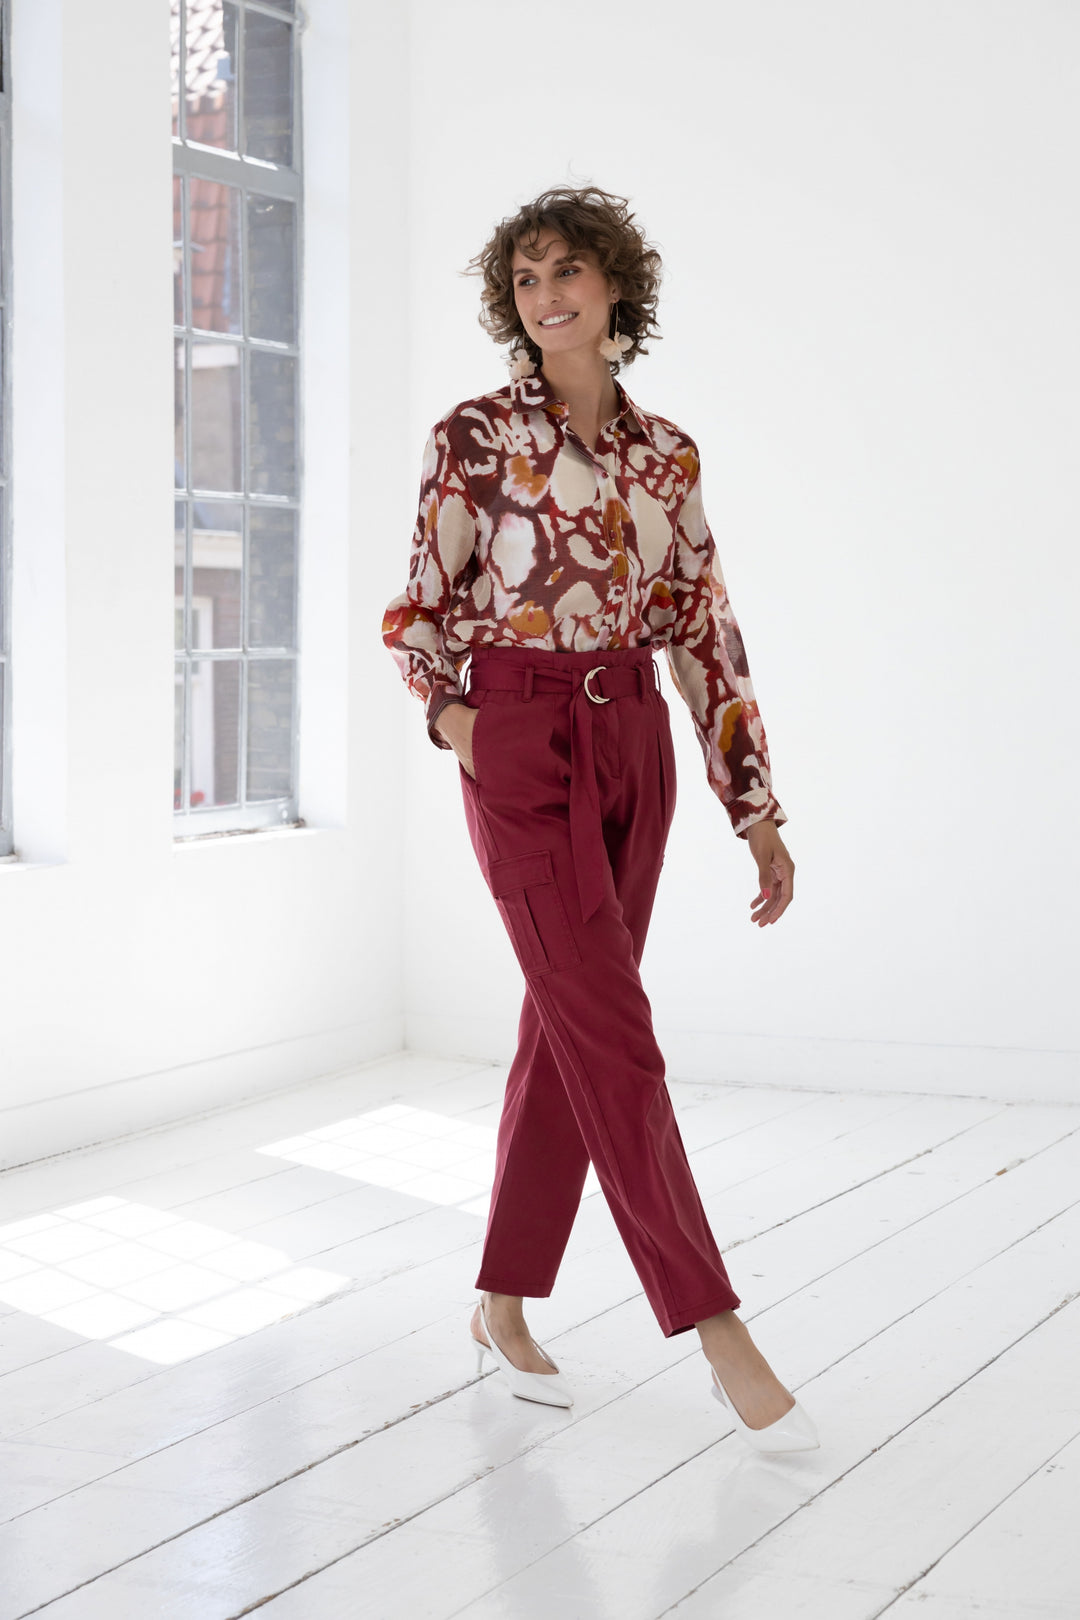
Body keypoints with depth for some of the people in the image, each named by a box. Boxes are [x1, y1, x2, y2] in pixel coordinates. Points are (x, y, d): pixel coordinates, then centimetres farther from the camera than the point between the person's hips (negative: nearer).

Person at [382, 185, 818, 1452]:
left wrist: (756, 809, 6)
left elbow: (704, 630, 8)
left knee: (568, 1028, 9)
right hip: (522, 745, -5)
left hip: (632, 742, 5)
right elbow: (424, 610, 4)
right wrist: (452, 714, -11)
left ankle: (503, 1305, 21)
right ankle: (717, 1331, -5)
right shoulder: (475, 437, -4)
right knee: (614, 1035, -9)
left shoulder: (665, 453, 8)